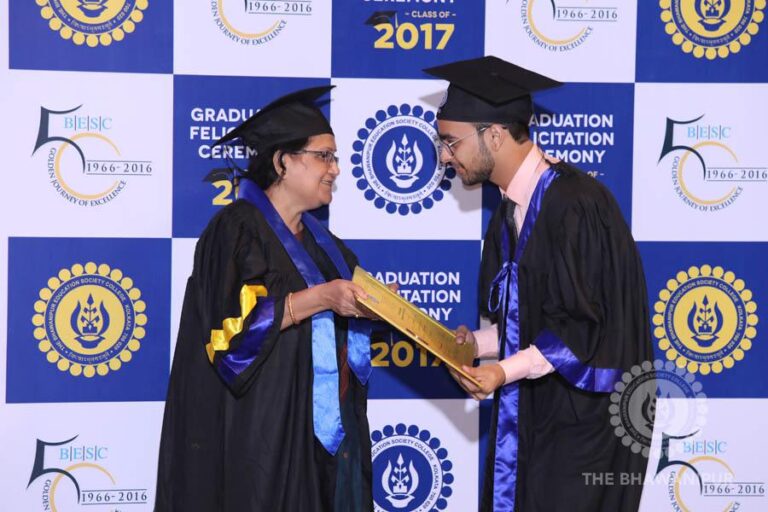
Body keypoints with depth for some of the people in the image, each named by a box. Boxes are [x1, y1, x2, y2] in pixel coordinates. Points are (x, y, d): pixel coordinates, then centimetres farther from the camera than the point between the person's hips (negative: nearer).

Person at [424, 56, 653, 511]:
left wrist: (506, 370, -27)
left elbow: (587, 325, -19)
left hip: (580, 425, -8)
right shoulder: (512, 212, 11)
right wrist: (475, 342, 3)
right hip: (528, 416, 8)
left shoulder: (575, 204, -18)